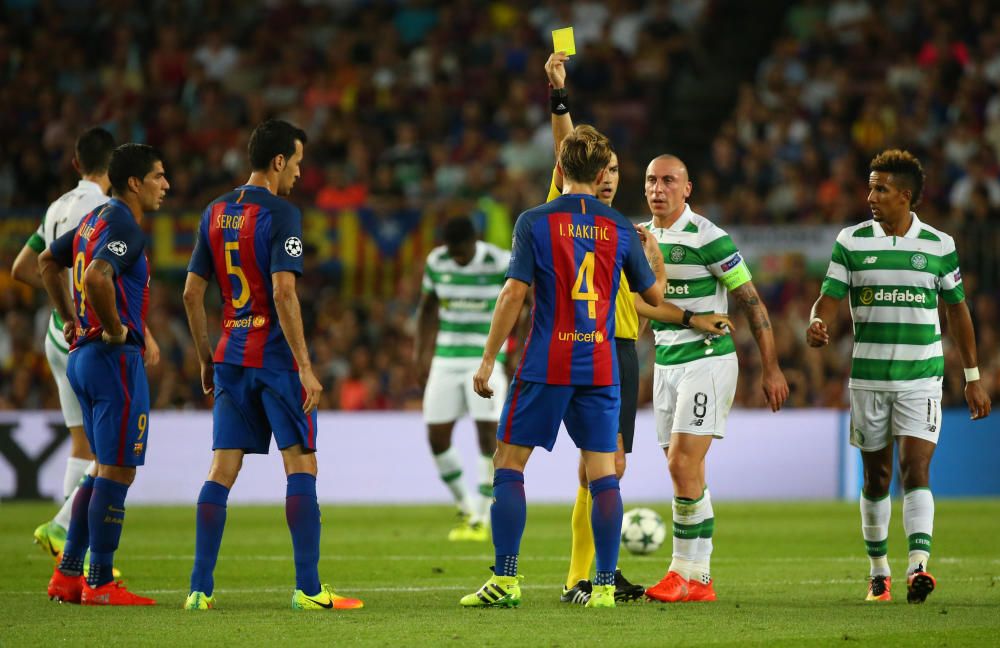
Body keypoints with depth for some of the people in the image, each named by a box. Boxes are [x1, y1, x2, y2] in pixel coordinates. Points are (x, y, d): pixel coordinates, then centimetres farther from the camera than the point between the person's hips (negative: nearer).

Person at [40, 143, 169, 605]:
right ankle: (100, 583, -3)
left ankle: (68, 575, 16)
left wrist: (70, 319, 24)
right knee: (117, 472, -5)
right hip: (115, 359, -10)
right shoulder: (124, 226, -15)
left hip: (83, 355, 10)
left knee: (103, 470, 16)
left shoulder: (94, 220, 14)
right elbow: (96, 277, -33)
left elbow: (48, 262, 28)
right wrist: (115, 328, -20)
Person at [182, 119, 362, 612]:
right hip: (275, 357, -6)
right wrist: (305, 366, -16)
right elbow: (283, 294, -19)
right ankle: (308, 588, -4)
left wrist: (206, 359, 20)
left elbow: (192, 293, 11)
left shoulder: (215, 213, 10)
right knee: (301, 466, -1)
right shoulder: (280, 214, -11)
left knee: (222, 470, 6)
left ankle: (200, 588, 3)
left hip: (230, 358, 6)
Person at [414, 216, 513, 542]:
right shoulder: (436, 262, 0)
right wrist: (420, 353, 10)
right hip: (446, 358, 4)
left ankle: (481, 518, -3)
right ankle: (465, 507, 19)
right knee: (437, 437, -1)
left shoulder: (501, 263, -12)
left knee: (488, 432, -13)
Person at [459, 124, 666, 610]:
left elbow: (514, 293, -9)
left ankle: (505, 581, -1)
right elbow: (653, 294, 17)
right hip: (600, 365, 3)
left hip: (546, 365, -2)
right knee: (603, 473, 5)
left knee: (508, 462, 6)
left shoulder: (535, 222, -4)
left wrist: (488, 360, -3)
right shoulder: (619, 228, 5)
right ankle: (605, 585, -1)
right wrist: (653, 255, 38)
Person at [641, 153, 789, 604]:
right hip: (665, 364, 7)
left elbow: (751, 300, -9)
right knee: (683, 472, 7)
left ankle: (684, 573, -9)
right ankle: (699, 581, 10)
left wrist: (770, 368, -9)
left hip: (708, 360, -7)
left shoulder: (706, 237, -13)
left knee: (682, 464, -15)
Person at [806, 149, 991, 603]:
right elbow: (830, 296, -2)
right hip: (868, 376, 2)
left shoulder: (939, 246, 1)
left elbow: (957, 309, 9)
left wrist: (973, 377, 10)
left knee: (915, 469, -15)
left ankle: (918, 566, -24)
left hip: (921, 378, -1)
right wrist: (818, 325, -27)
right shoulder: (851, 241, 1)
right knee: (876, 476, 8)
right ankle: (878, 572, 20)